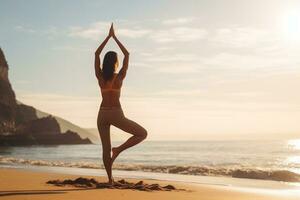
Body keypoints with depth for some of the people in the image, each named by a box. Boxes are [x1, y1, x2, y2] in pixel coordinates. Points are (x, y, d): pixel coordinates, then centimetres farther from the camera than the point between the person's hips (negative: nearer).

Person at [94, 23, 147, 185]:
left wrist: (108, 37, 8)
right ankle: (118, 150, -7)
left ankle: (110, 179, 15)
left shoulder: (100, 77, -1)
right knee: (142, 133, 7)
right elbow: (127, 55, -1)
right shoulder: (119, 77, -9)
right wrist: (115, 38, 3)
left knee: (106, 148, 13)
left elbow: (96, 54, 7)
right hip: (116, 114, -4)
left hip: (102, 114, 4)